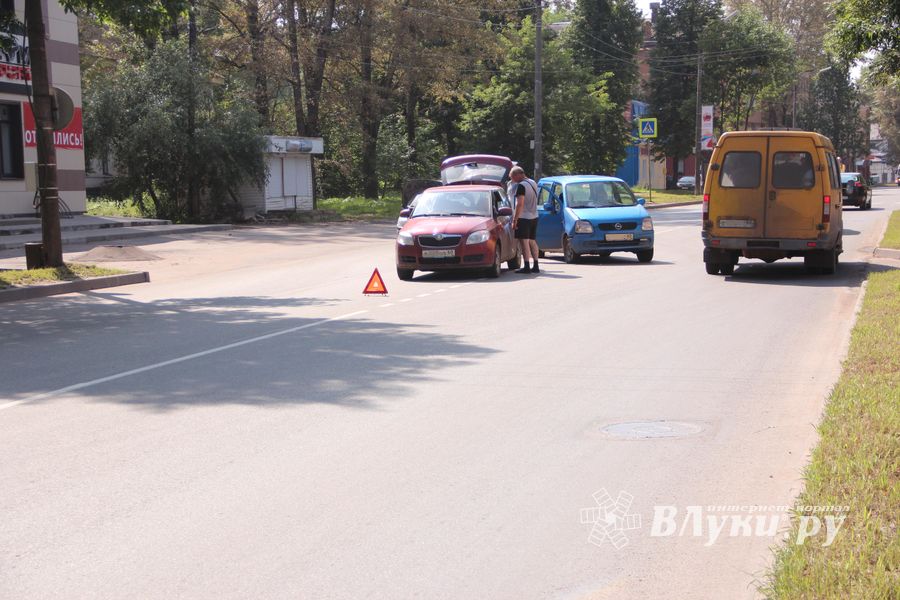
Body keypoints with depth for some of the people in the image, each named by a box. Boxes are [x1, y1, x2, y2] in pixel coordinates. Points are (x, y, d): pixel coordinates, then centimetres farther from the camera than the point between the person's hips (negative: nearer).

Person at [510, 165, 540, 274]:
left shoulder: (521, 186, -15)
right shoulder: (533, 183, 12)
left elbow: (520, 204, -21)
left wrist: (515, 220, -19)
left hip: (524, 217, -9)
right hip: (534, 216, 9)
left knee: (524, 241, -7)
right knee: (532, 241, 14)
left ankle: (527, 266, -10)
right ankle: (536, 266, 14)